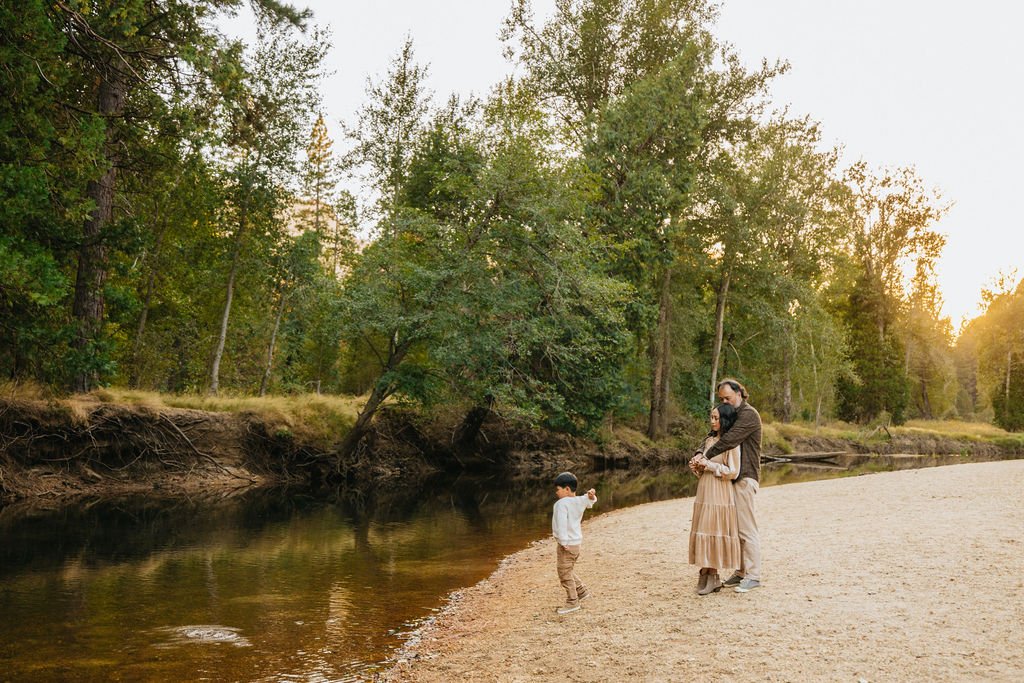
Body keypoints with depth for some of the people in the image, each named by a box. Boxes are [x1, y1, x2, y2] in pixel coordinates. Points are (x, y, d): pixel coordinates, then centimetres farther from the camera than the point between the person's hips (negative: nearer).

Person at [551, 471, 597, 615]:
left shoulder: (562, 503, -19)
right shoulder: (580, 501, 5)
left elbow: (562, 523, -26)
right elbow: (591, 500, 23)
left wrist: (563, 542, -25)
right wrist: (591, 495, 0)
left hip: (567, 544, -9)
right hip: (577, 542, 9)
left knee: (565, 573, 1)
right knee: (568, 571, 24)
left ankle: (572, 602, 8)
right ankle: (582, 592, 30)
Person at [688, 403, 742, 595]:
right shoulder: (709, 440, 14)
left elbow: (733, 472, -12)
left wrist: (709, 465, -14)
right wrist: (698, 467, 3)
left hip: (720, 494, -7)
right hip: (704, 492, 7)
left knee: (715, 532, -3)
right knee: (703, 532, 5)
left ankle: (712, 575, 6)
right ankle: (707, 573, 11)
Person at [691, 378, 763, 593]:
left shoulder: (748, 414, -10)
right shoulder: (730, 415, 19)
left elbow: (729, 440, -21)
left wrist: (706, 456, -17)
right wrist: (700, 454, -9)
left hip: (745, 478, -9)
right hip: (733, 478, 9)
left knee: (747, 529, -7)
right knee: (736, 528, 11)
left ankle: (753, 576, -2)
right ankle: (741, 572, 18)